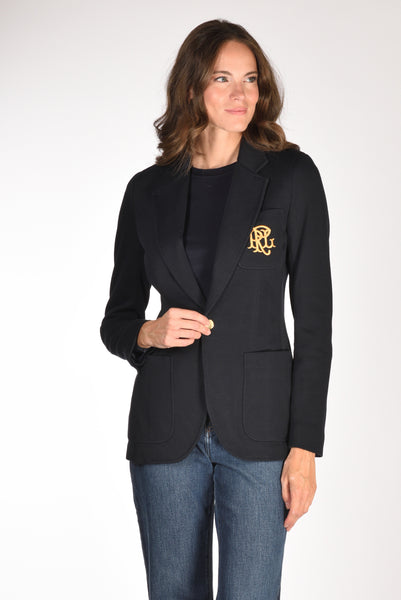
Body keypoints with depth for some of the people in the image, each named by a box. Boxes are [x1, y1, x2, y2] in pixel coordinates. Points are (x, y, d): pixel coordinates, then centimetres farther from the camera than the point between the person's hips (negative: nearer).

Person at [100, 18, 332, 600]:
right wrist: (149, 333, -11)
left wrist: (305, 445, -7)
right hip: (166, 430, 2)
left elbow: (314, 319, -2)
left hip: (257, 425, -2)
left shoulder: (292, 176, 0)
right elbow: (116, 319, 13)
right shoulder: (148, 190, 7)